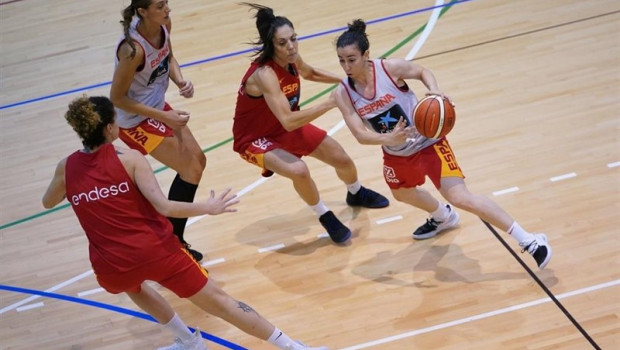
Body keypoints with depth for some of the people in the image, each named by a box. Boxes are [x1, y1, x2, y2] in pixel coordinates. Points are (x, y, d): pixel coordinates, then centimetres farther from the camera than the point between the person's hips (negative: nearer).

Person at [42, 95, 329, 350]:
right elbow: (163, 207, -15)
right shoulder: (130, 158, -7)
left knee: (131, 284, 40)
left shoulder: (67, 167, 2)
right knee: (218, 301, 10)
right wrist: (208, 207, -3)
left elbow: (48, 203, 22)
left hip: (112, 268, 3)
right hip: (157, 251, -2)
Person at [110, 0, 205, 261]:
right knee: (190, 170, -4)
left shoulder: (164, 25, -11)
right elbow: (117, 98, -24)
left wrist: (180, 80, -10)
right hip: (136, 119, -8)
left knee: (197, 160, 13)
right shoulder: (133, 49, -33)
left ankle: (173, 237, 25)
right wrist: (164, 117, -22)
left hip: (158, 106, 8)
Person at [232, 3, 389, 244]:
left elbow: (309, 73, 13)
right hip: (254, 138, -8)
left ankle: (356, 194, 47)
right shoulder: (264, 74, -37)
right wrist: (331, 103, -42)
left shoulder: (292, 59, -13)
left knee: (341, 159, 12)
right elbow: (288, 121, -44)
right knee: (298, 170, -33)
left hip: (286, 127, 8)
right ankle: (326, 218, -4)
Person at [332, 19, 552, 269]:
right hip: (396, 152, 6)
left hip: (427, 141, -6)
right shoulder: (343, 94, -17)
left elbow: (422, 72, -4)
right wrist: (388, 138, -41)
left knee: (461, 198, -18)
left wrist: (435, 91, -24)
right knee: (401, 193, 31)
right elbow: (360, 135, -21)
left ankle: (529, 241, -11)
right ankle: (443, 217, 65)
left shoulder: (390, 68, -24)